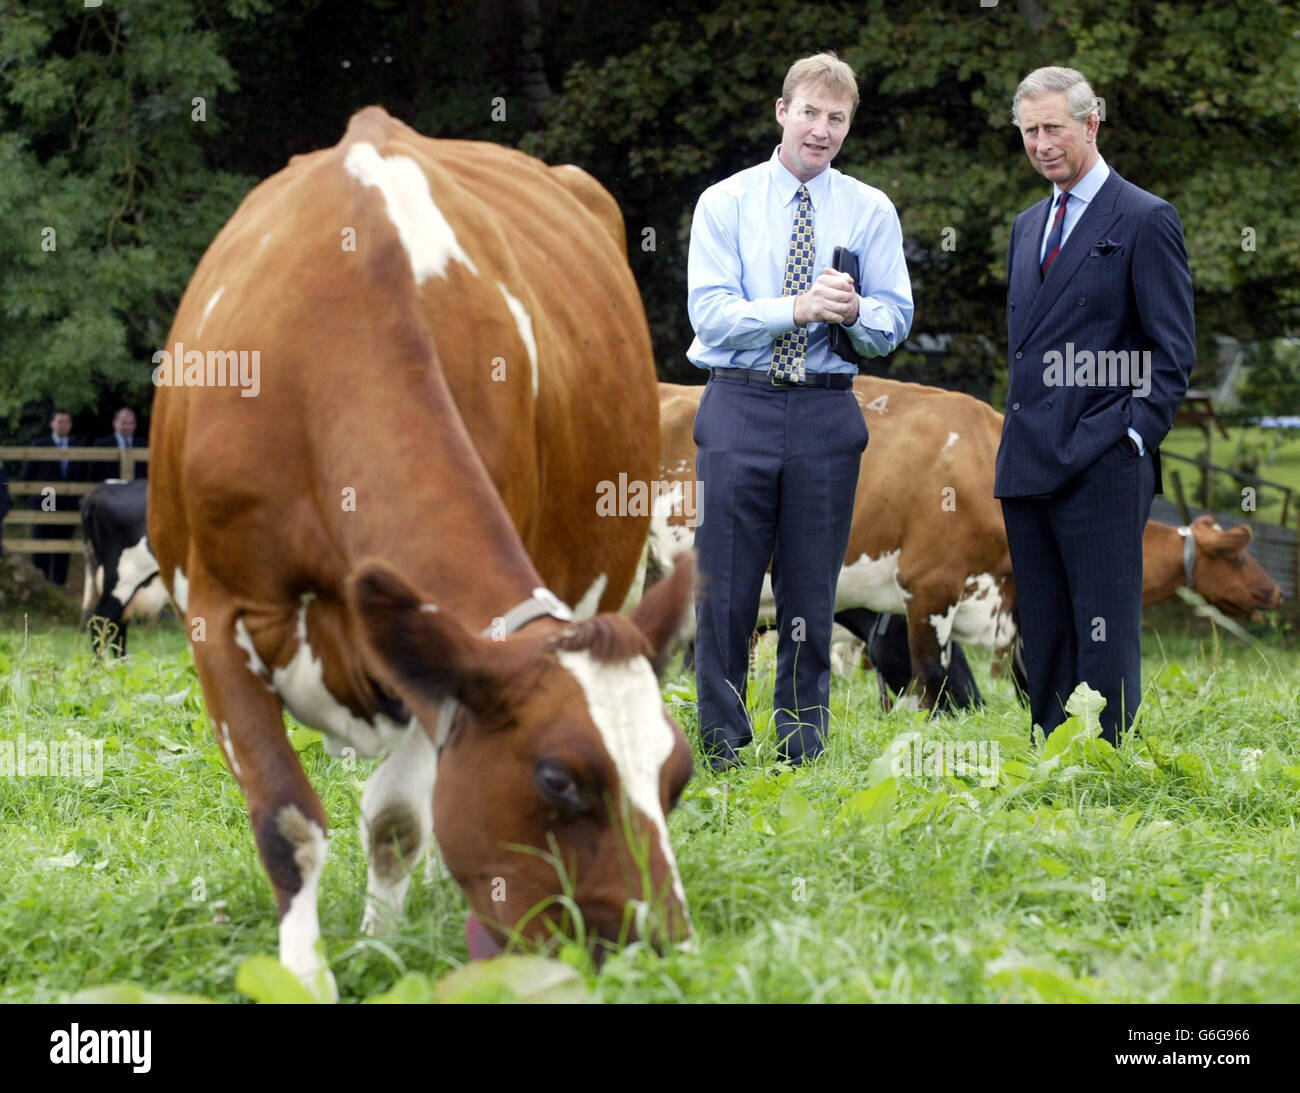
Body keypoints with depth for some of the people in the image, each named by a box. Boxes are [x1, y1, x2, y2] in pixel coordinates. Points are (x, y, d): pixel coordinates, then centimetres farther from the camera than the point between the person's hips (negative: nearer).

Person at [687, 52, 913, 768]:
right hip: (740, 406, -1)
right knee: (725, 586, -1)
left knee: (812, 592, 6)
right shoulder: (724, 203, 3)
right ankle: (720, 743, 8)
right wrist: (798, 309, -21)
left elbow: (895, 322, 4)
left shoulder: (871, 211, 9)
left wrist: (854, 312, -18)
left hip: (827, 410, 2)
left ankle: (803, 747, 15)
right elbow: (710, 312, -7)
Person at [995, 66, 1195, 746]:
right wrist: (1021, 434, 15)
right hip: (1029, 463, 7)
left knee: (1105, 634, -7)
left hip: (1100, 464, -7)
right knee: (1044, 636, 10)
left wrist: (1133, 438, -13)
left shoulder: (1145, 220, -4)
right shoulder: (1029, 226, 19)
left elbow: (1174, 351, -6)